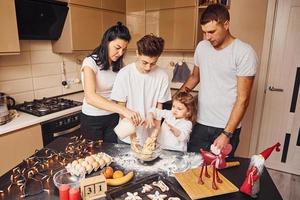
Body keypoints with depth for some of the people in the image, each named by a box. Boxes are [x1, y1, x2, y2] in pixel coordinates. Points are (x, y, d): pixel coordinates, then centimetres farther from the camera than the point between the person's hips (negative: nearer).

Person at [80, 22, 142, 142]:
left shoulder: (118, 65, 1)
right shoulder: (90, 62, -17)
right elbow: (90, 97, -32)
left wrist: (127, 114, -13)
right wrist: (123, 110, -42)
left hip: (113, 118, 4)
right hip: (92, 119, -4)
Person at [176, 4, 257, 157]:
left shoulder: (244, 53, -13)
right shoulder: (202, 47, 3)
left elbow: (243, 99, -13)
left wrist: (227, 134, -16)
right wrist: (180, 93, -1)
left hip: (227, 127, -4)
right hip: (201, 124, 4)